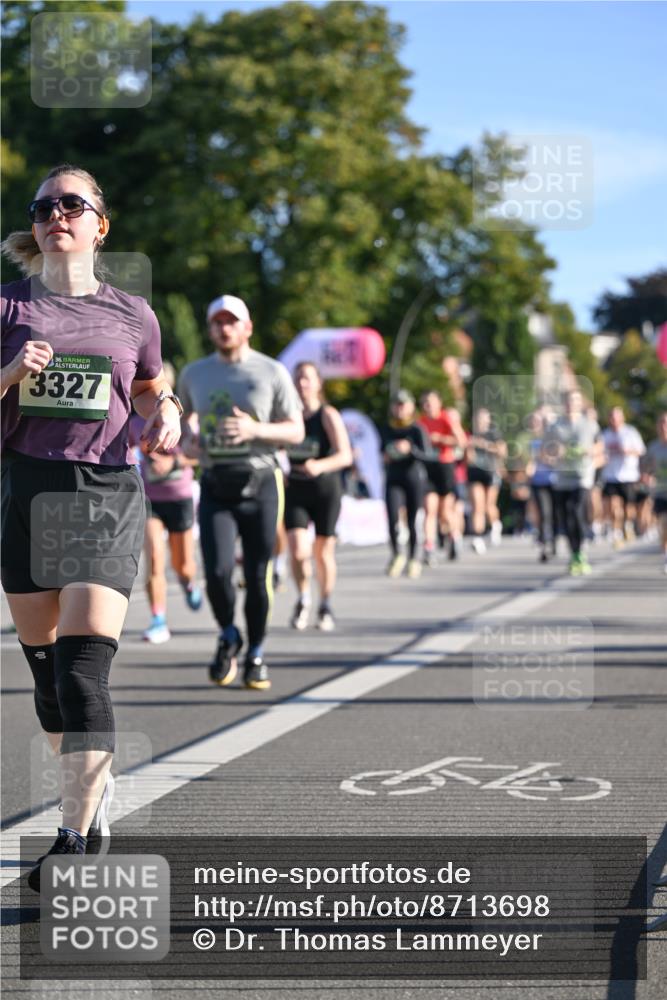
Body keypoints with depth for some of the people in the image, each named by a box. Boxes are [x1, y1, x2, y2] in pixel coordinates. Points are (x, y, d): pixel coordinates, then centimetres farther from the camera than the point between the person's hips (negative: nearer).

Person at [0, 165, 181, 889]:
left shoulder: (131, 314, 9)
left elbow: (150, 389, 24)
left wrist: (165, 411, 3)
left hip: (106, 494, -2)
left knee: (82, 670, -14)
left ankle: (76, 838, -15)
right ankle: (95, 793, 30)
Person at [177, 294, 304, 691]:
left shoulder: (272, 372, 1)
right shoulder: (194, 373, 10)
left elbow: (296, 431, 0)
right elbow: (179, 419, 25)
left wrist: (254, 429, -17)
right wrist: (187, 443, 2)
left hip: (260, 483, -1)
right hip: (215, 486, 1)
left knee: (258, 576, 1)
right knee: (218, 572, -12)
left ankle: (256, 654, 19)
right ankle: (228, 637, 15)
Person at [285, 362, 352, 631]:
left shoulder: (328, 415, -7)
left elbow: (345, 456, -15)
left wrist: (320, 466, -33)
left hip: (326, 490, -2)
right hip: (295, 490, 2)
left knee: (324, 553, 5)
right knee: (298, 550, -13)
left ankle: (325, 608, 26)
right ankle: (303, 599, 13)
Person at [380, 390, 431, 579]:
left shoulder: (417, 430, -7)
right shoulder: (387, 429, 6)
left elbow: (428, 455, -15)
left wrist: (410, 449, -31)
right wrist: (385, 456, 3)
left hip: (415, 478, -2)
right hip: (394, 480, 2)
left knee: (412, 521, 3)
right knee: (392, 518, -15)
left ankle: (413, 559, 22)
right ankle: (396, 555, 6)